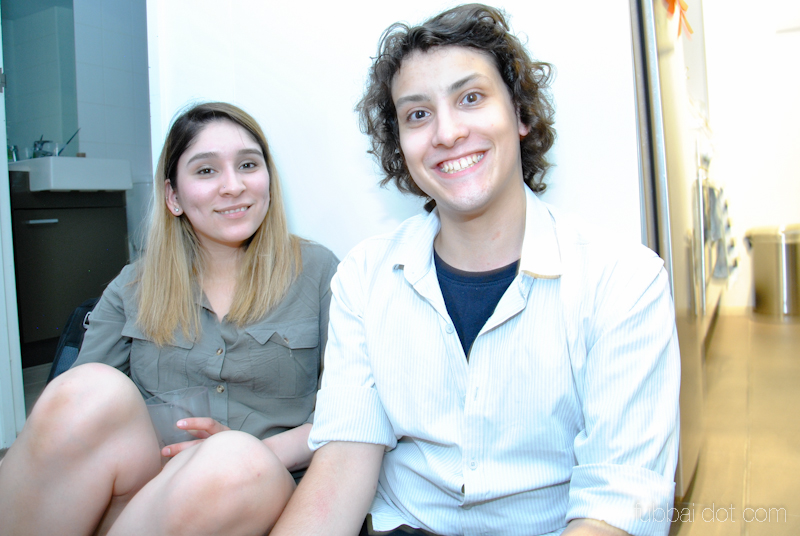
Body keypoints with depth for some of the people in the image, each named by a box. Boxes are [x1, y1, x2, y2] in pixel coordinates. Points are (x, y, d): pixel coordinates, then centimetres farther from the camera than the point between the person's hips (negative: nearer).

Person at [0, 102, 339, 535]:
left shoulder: (318, 272, 5)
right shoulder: (133, 288, 12)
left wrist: (261, 452, -15)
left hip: (252, 500, -2)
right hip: (132, 492, 2)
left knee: (241, 463, -36)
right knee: (94, 390, -27)